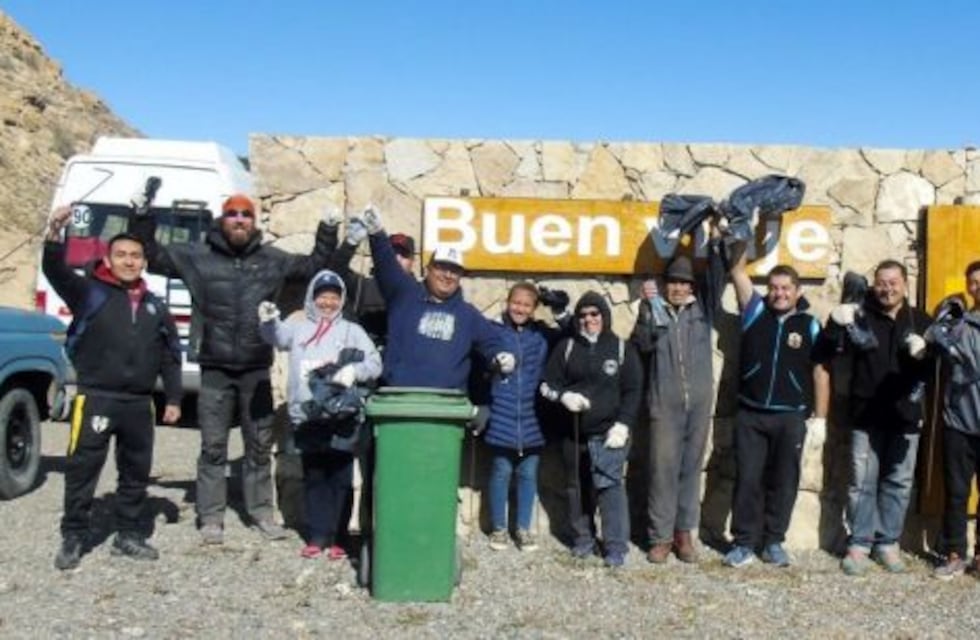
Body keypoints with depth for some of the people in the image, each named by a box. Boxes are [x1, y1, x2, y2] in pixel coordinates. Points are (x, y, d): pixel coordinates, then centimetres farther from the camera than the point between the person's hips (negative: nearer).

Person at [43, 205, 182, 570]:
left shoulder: (155, 307, 13)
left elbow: (170, 356, 16)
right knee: (82, 470, -1)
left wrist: (173, 398, 10)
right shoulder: (89, 292, 1)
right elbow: (55, 271, -17)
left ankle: (129, 536, 25)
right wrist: (55, 234, -33)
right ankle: (73, 539, 12)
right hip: (96, 399, -4)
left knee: (136, 472, 12)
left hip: (140, 403, 4)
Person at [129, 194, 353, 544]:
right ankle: (211, 517, 13)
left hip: (256, 370, 2)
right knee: (213, 446, 4)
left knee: (260, 445, 10)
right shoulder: (196, 257, 2)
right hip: (215, 370, -2)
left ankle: (261, 512, 22)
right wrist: (142, 218, -3)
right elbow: (152, 256, 5)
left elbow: (317, 266, 15)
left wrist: (328, 231, 8)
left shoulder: (272, 259, 7)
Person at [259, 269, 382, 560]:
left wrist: (355, 370, -18)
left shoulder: (352, 331, 9)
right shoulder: (299, 326, 14)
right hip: (306, 417, 2)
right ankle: (317, 536, 18)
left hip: (341, 417, -2)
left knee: (340, 478, 2)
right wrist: (268, 321, -22)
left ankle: (338, 538, 10)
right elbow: (278, 337, -2)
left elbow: (375, 364, 2)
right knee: (313, 478, 9)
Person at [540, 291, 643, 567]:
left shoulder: (622, 348, 4)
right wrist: (564, 396, -13)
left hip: (608, 432, -3)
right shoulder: (566, 347, 9)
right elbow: (548, 383, 8)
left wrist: (622, 425, -9)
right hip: (574, 432, 3)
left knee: (609, 485, -12)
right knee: (577, 487, 10)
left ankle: (616, 547, -6)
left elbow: (633, 391, 2)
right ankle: (582, 539, 25)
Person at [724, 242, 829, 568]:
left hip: (791, 418, -1)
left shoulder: (809, 325, 1)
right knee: (747, 479, 3)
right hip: (750, 415, 1)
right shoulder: (756, 311, 4)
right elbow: (738, 270, 0)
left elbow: (821, 372, 2)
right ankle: (744, 542, 12)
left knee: (783, 481, 7)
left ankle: (773, 541, 19)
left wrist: (820, 419, -2)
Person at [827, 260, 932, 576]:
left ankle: (887, 543, 20)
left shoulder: (921, 321, 6)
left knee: (898, 483, 9)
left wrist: (924, 355, -17)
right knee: (862, 483, 3)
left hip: (905, 416, 2)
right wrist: (836, 322, -25)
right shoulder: (861, 315, 0)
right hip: (865, 415, -2)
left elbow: (935, 368, 7)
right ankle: (859, 544, 12)